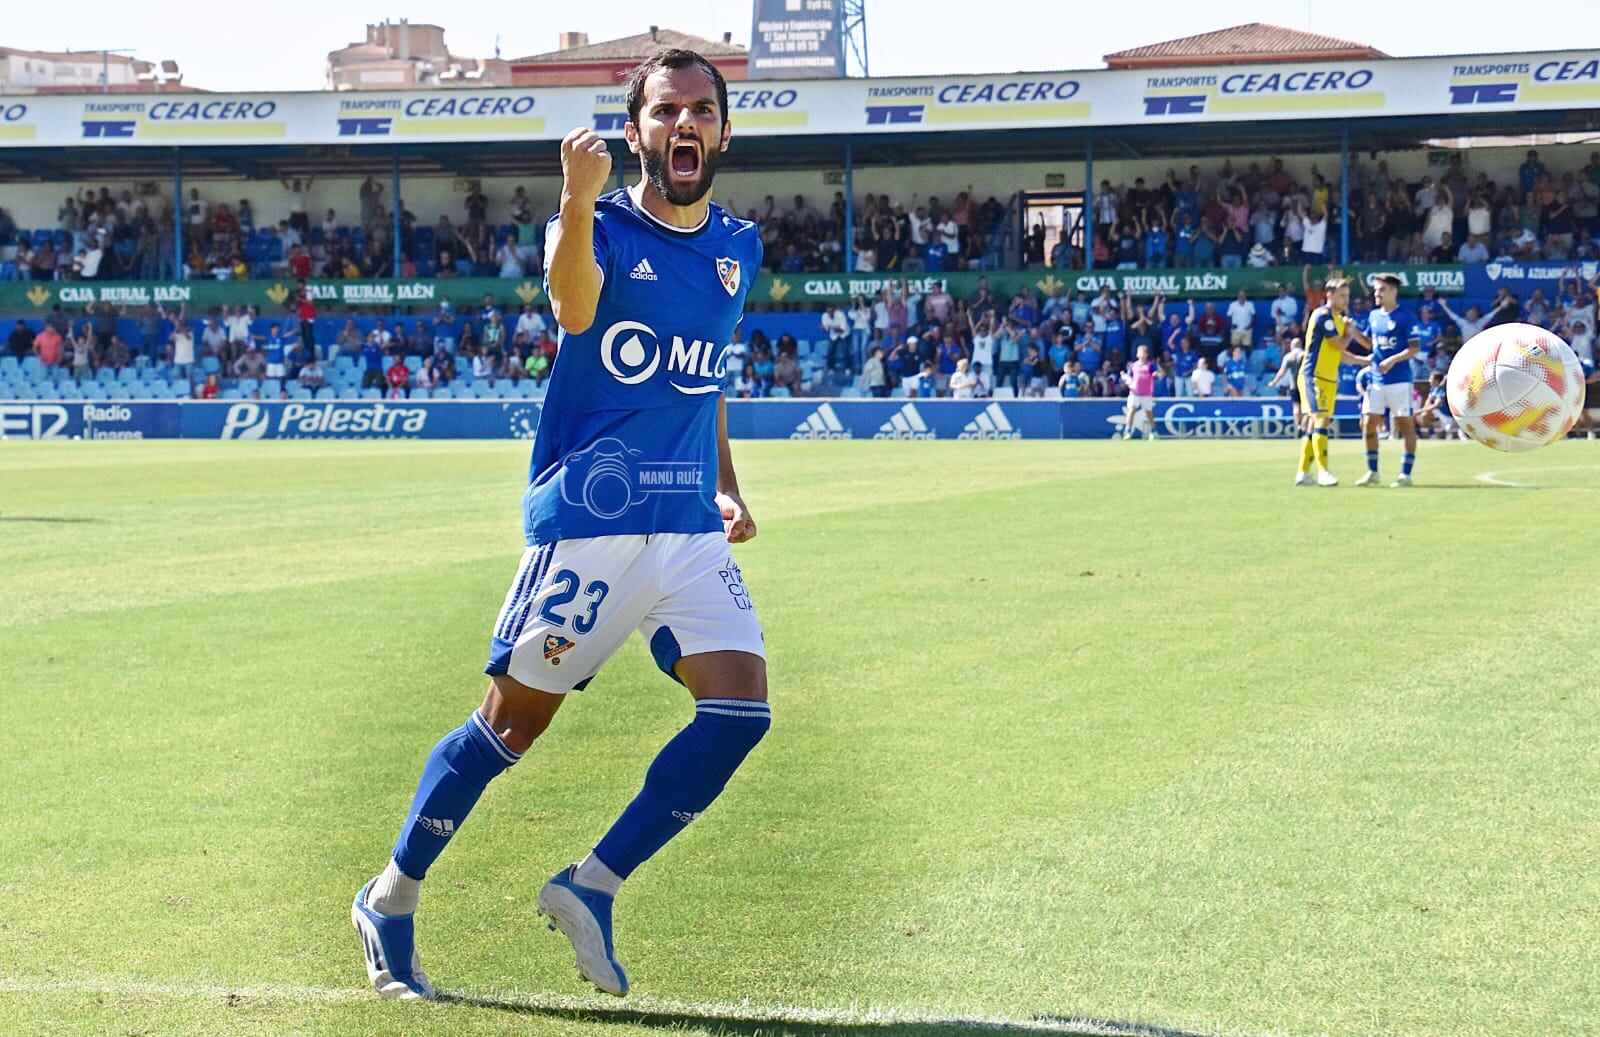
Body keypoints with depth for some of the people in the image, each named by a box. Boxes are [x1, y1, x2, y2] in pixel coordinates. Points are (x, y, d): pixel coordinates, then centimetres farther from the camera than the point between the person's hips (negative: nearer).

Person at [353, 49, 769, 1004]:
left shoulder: (738, 247, 12)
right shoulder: (604, 227, -7)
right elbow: (575, 311, -31)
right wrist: (578, 207, -48)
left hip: (690, 526, 6)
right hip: (589, 520, -5)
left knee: (740, 710, -9)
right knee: (515, 720, -1)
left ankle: (593, 886, 3)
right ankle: (391, 899, 17)